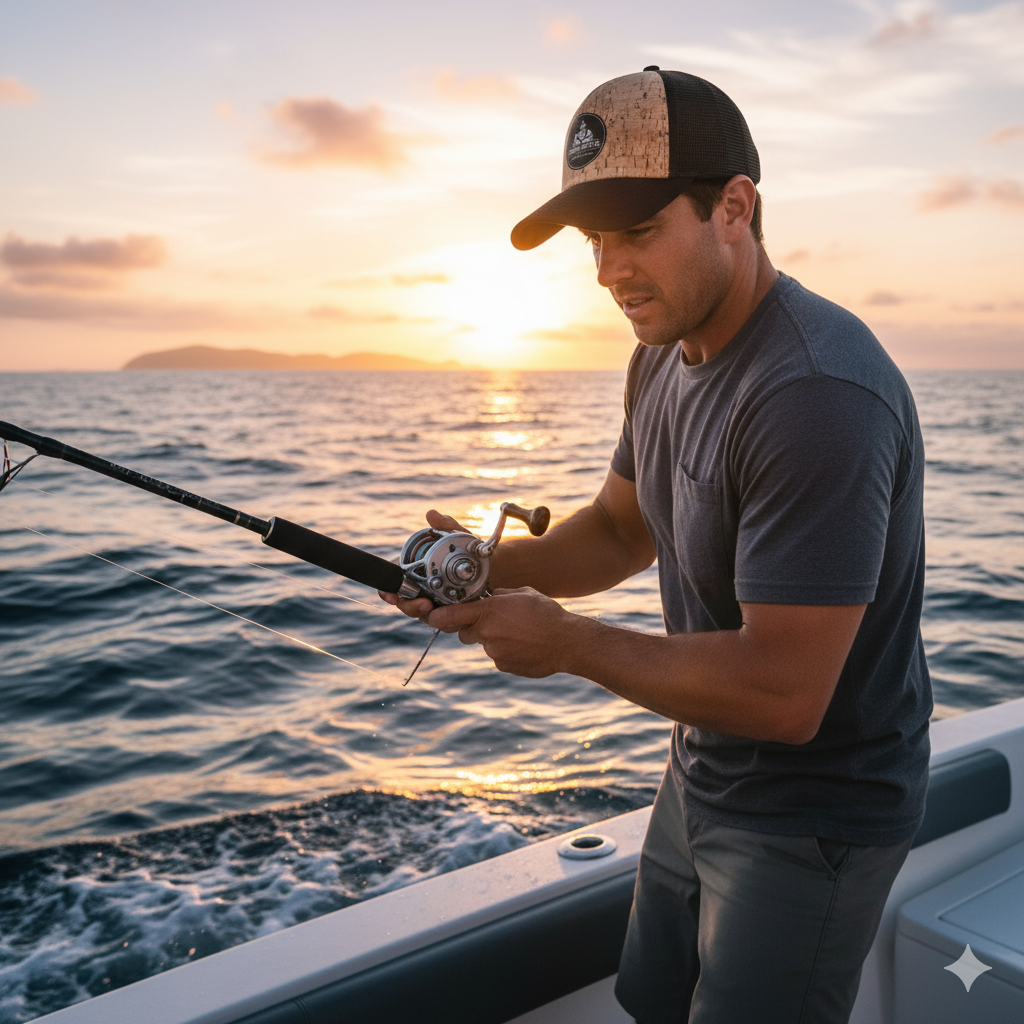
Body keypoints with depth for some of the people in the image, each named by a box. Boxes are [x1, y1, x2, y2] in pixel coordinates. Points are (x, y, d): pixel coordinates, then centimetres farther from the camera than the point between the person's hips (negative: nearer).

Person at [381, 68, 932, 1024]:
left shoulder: (819, 395, -32)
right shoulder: (664, 356, 0)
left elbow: (782, 693, -33)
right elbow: (621, 529, 10)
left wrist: (565, 641, -23)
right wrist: (492, 566, -8)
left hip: (810, 820, -9)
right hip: (698, 781, 9)